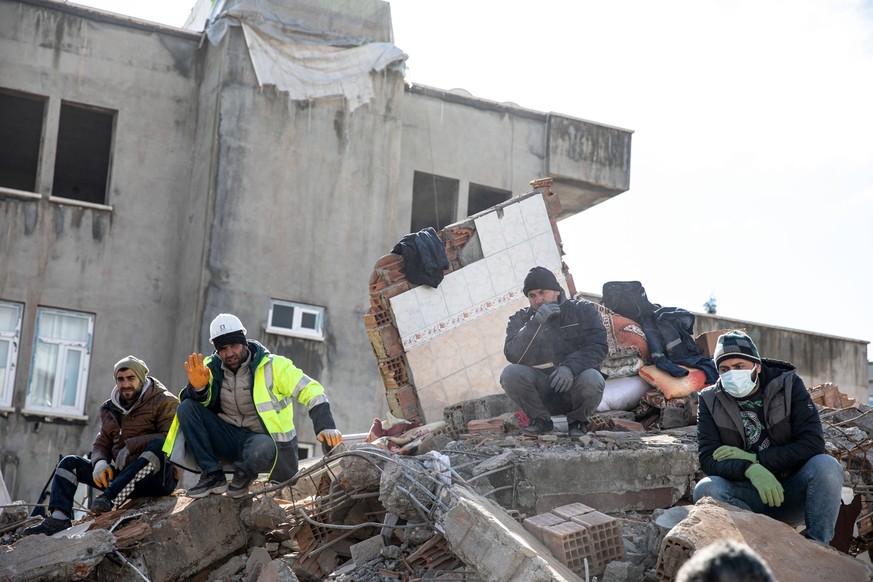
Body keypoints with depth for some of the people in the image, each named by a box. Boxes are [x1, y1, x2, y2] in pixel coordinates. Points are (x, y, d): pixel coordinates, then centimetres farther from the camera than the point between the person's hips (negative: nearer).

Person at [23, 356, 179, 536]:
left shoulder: (164, 402, -2)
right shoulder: (110, 410, 16)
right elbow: (101, 444, 15)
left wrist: (131, 445, -23)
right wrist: (100, 462, -8)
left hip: (158, 478, -6)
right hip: (123, 477, 6)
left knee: (157, 445, -37)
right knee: (70, 463, 2)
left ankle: (109, 499, -46)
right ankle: (59, 518, -21)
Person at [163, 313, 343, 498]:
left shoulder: (272, 365, -11)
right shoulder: (211, 367, 0)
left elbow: (311, 392, -15)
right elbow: (201, 402, -6)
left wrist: (325, 427, -29)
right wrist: (197, 388, -30)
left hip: (264, 439, -4)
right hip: (229, 439, 4)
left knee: (263, 448, -41)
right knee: (186, 408, -15)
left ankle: (244, 474, -5)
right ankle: (212, 476, -13)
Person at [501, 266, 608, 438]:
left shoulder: (583, 310, 4)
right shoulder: (520, 319, 7)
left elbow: (598, 346, -11)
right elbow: (513, 355, -11)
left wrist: (570, 367, -28)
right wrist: (536, 323, -22)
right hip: (542, 389, 1)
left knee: (591, 379, -35)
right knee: (510, 373, -26)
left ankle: (578, 421, -1)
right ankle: (541, 421, -1)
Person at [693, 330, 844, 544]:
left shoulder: (788, 384, -2)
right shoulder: (711, 401, 0)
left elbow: (813, 444, -11)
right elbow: (707, 459, -10)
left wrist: (755, 458, -15)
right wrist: (750, 469, -30)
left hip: (793, 493, 0)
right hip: (749, 498, 0)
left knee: (826, 466, -29)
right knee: (705, 488, -29)